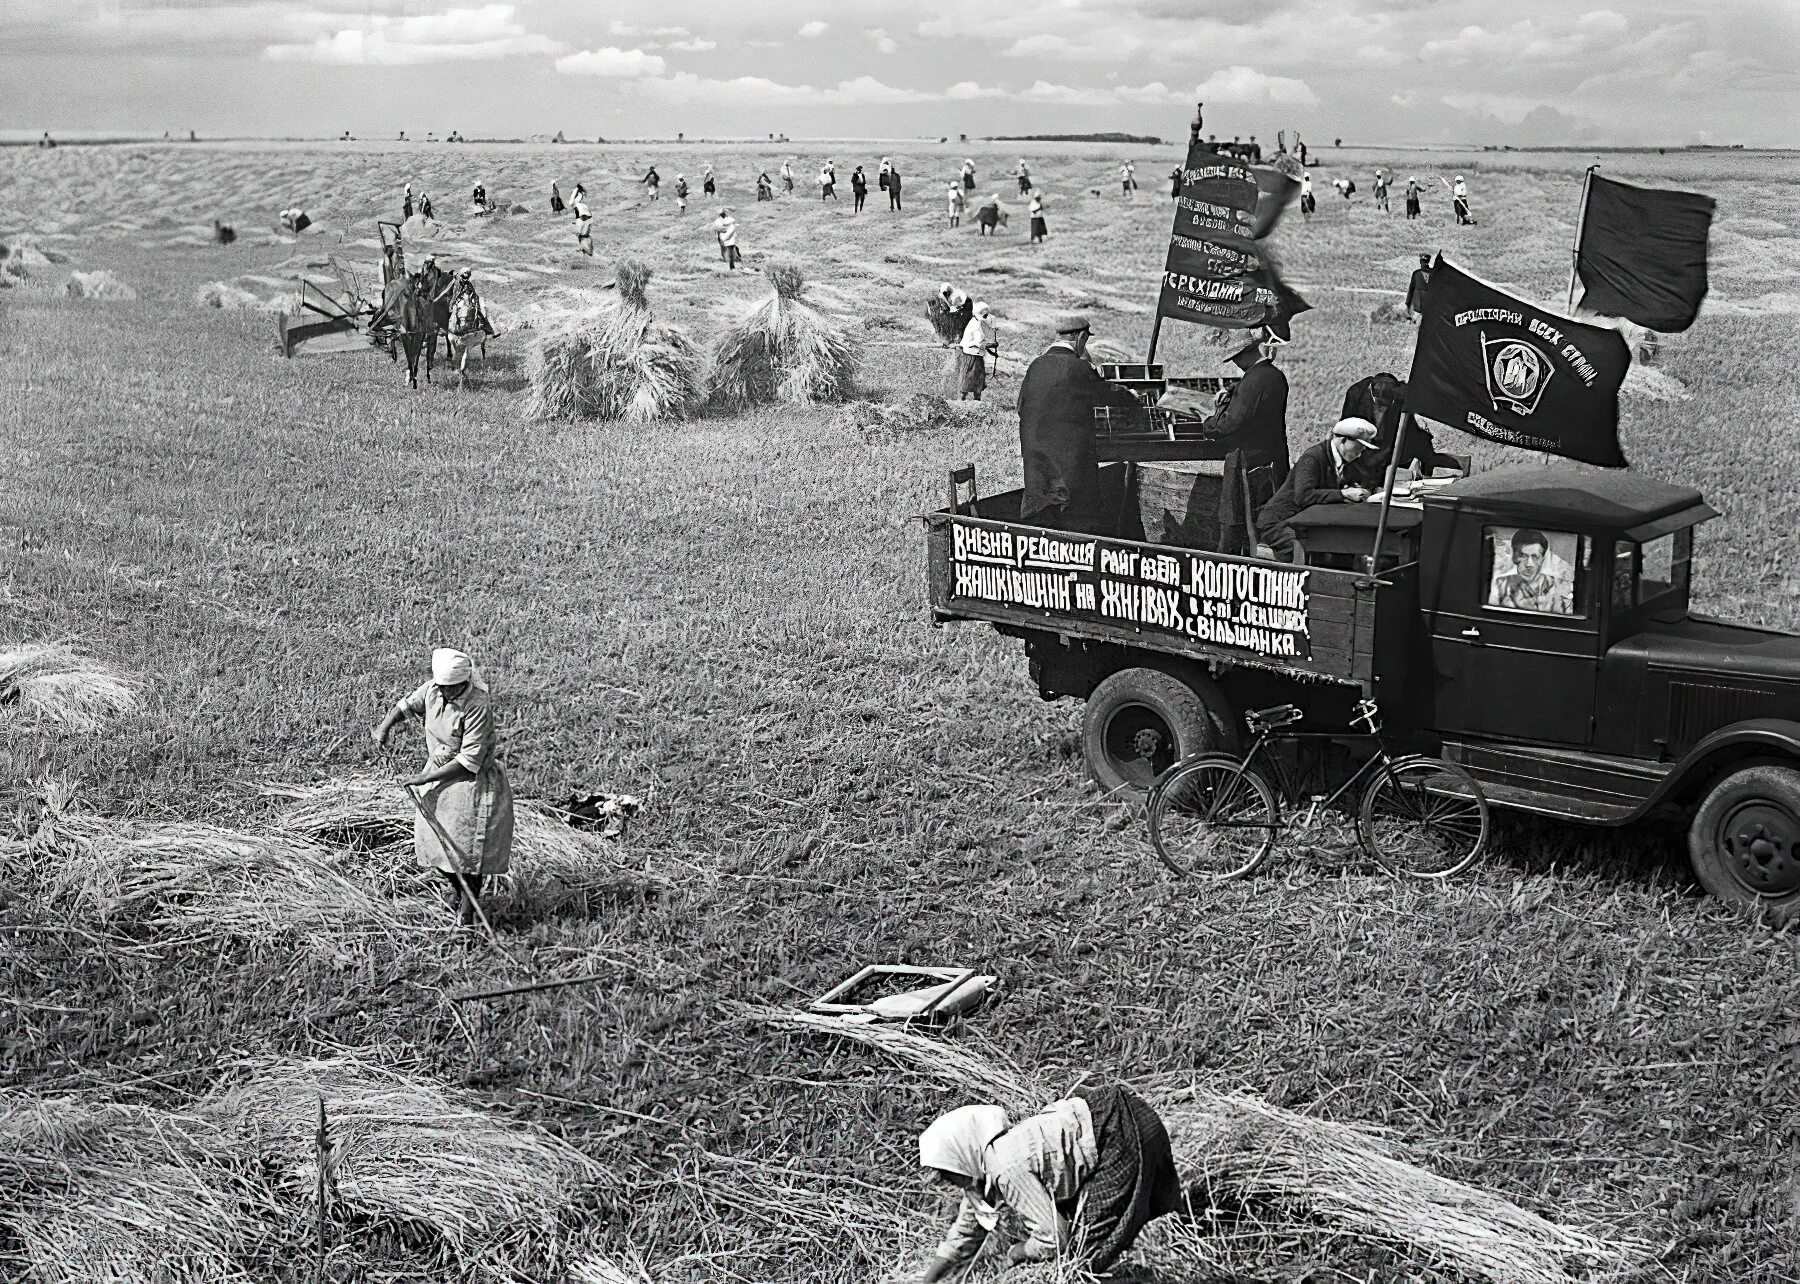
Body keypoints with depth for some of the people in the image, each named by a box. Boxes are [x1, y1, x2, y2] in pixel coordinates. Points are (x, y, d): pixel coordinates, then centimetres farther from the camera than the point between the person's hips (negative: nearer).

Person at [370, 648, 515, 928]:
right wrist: (385, 725, -5)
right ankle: (455, 884, 37)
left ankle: (469, 906, 13)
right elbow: (406, 705, 15)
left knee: (468, 844, -4)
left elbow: (469, 760, -27)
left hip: (471, 779, -6)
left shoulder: (478, 707, -27)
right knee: (433, 838, 9)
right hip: (437, 773, 6)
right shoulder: (431, 690, -8)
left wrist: (427, 778, -22)